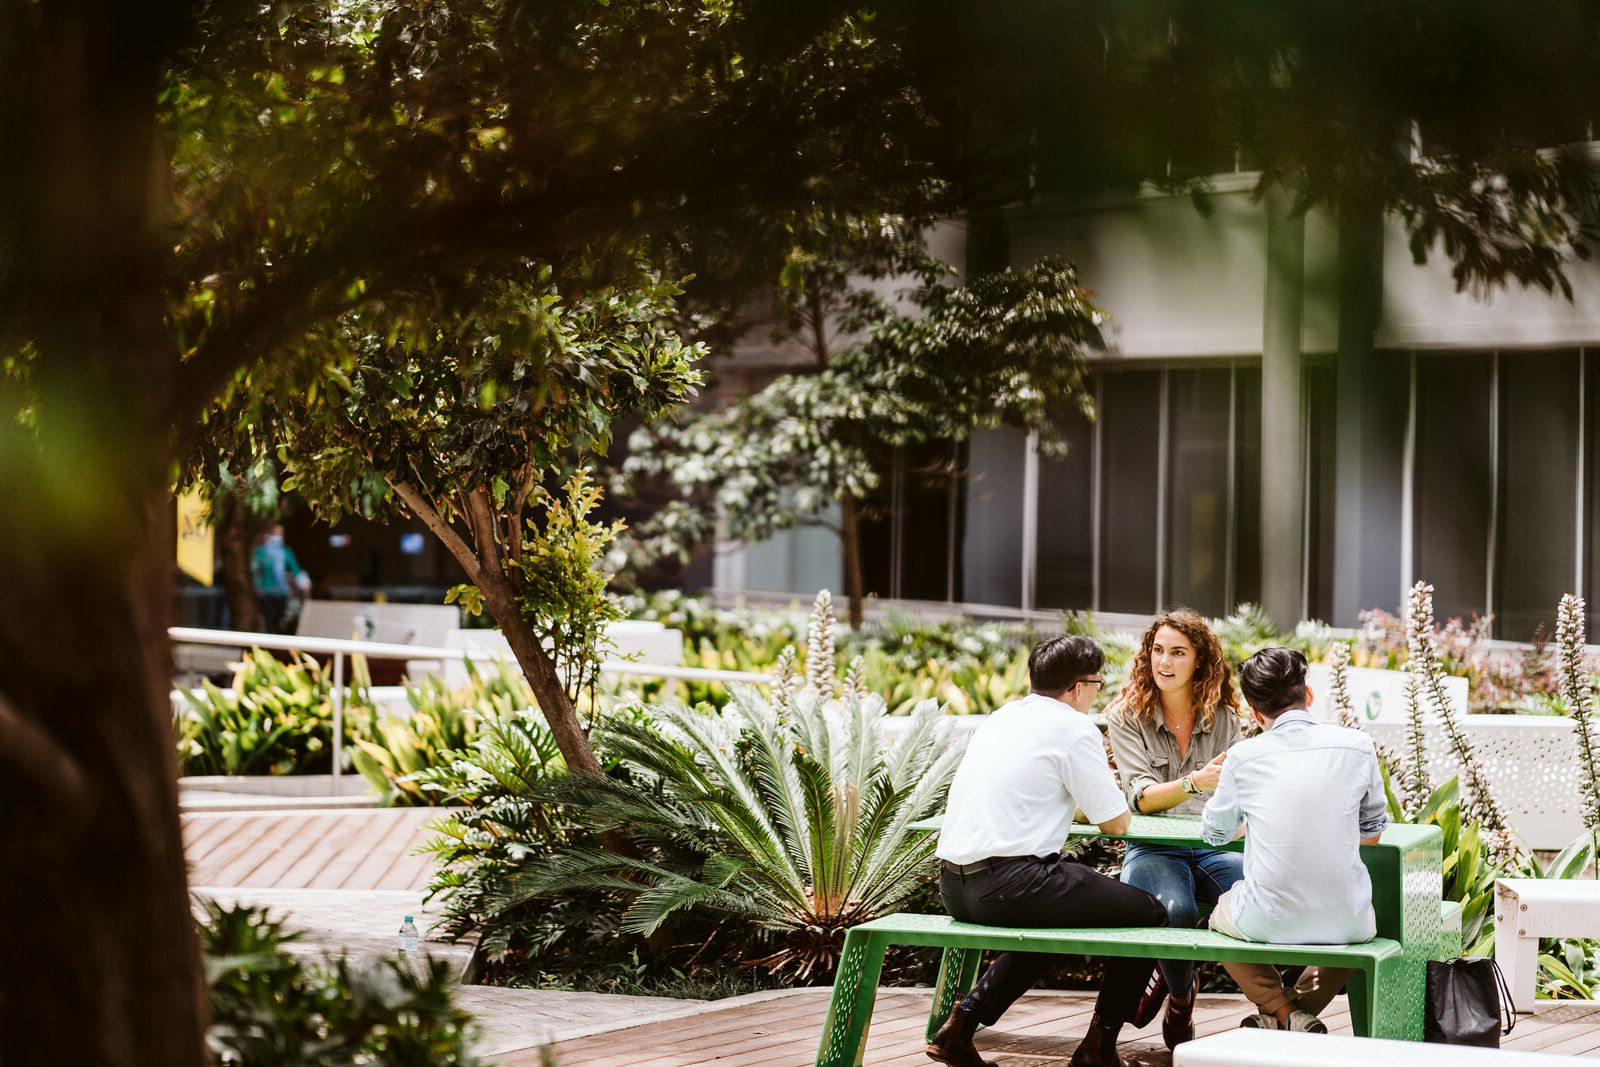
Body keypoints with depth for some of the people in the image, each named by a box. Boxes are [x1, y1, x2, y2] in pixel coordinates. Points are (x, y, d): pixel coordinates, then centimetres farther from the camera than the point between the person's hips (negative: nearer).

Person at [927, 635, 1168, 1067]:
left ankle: (964, 1020, 20)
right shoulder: (1075, 728, -6)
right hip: (1009, 883, -8)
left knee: (1048, 917, 35)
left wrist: (1090, 780, 31)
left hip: (954, 885, 8)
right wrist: (1101, 788, 21)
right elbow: (1116, 823, -1)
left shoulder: (1001, 719, 18)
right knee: (1149, 914, 6)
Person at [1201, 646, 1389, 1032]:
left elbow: (1214, 833, 16)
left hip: (1267, 923, -1)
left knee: (1220, 913, 34)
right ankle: (1303, 1011, 20)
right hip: (1344, 921, 1)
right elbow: (1372, 834, 13)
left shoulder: (1243, 757, -2)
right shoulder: (1356, 745, -1)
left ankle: (1286, 1014, 15)